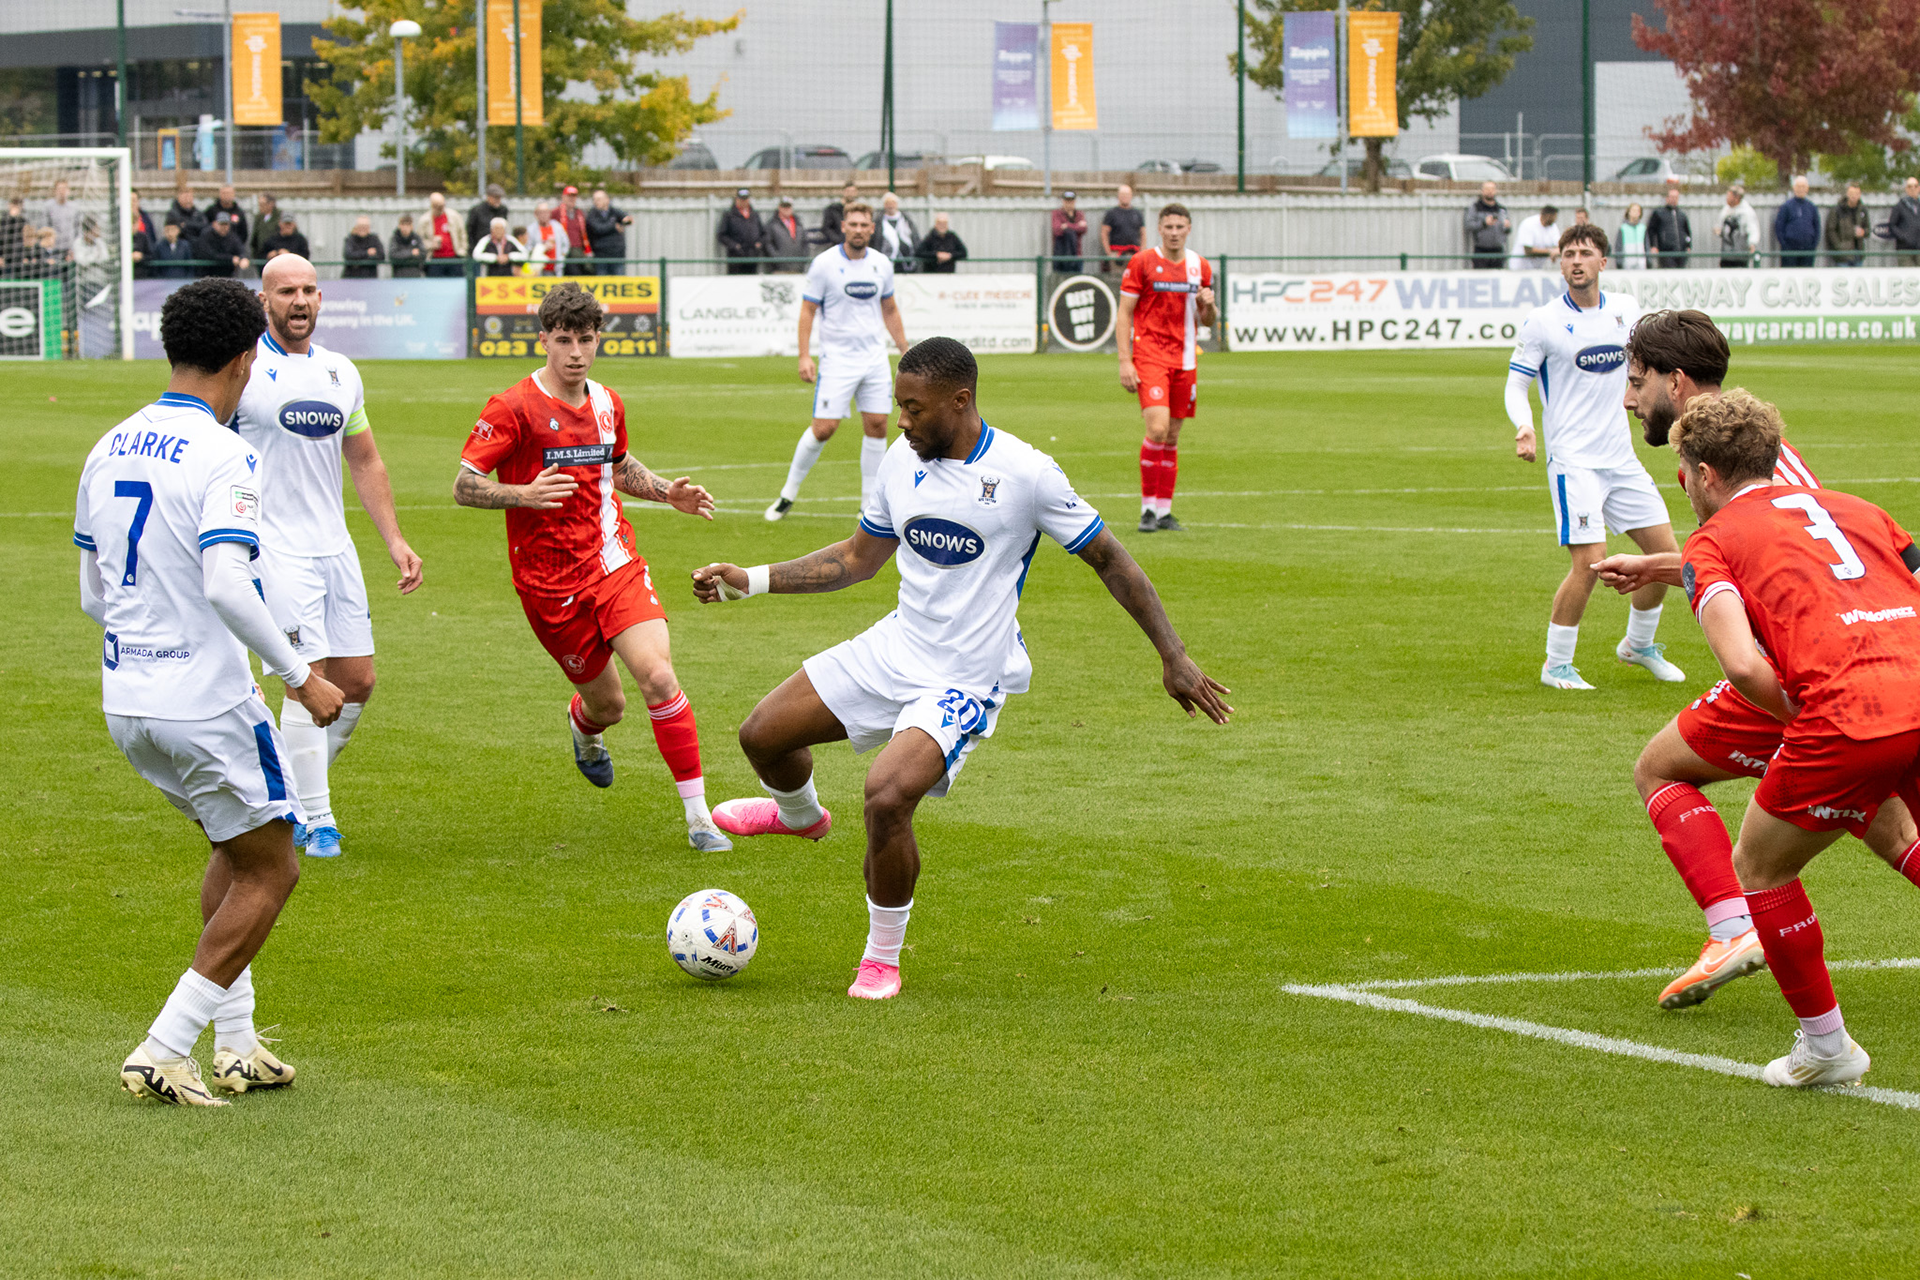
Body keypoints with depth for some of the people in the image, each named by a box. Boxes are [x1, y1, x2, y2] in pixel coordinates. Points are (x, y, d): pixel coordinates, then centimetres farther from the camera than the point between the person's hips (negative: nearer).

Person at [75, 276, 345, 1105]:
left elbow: (92, 595, 14)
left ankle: (234, 1045, 22)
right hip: (205, 704, -8)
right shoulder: (220, 456, -15)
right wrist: (299, 677, -18)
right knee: (269, 873, 6)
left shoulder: (109, 451, 9)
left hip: (127, 705, 8)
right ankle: (162, 1052, -1)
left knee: (235, 845, 25)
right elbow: (227, 585, -27)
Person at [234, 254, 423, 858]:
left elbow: (365, 461, 22)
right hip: (273, 549, -6)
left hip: (335, 547, 6)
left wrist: (394, 538, 15)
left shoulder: (341, 373, 12)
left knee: (356, 682, 5)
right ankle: (315, 819, -4)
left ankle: (295, 792, 24)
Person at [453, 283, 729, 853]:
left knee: (658, 677, -15)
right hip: (551, 584, -3)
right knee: (607, 704, 7)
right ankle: (583, 726, 48)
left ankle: (698, 816, -10)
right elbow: (464, 486, -13)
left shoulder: (606, 404, 8)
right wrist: (524, 495, -30)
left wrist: (667, 491, 12)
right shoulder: (514, 408, -11)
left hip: (615, 564, 4)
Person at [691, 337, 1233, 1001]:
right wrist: (749, 580, 9)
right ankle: (799, 814, 41)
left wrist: (1174, 658, -7)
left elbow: (1108, 559, -7)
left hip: (965, 681, -6)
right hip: (895, 647, 6)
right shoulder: (903, 460, 1)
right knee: (764, 734, 3)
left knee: (887, 795, -27)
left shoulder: (1025, 473, -17)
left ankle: (883, 958, -4)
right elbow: (857, 559, 15)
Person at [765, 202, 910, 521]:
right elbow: (807, 310, -5)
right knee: (823, 427, -10)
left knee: (877, 426, 0)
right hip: (837, 359, -4)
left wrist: (905, 352, 16)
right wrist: (804, 356, -12)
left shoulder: (882, 264, 5)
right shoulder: (824, 264, -8)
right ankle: (789, 493, 7)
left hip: (875, 359, 4)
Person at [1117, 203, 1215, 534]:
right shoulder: (1142, 262, -3)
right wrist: (1125, 361, -11)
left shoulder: (1200, 267, 10)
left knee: (1172, 437, 7)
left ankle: (1164, 512, 14)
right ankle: (1147, 509, -9)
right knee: (1157, 429, -18)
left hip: (1184, 358, 5)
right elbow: (1124, 314, -3)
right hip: (1150, 355, -5)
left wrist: (1209, 305, -7)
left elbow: (1207, 320, 18)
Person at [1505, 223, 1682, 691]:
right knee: (1590, 563, -17)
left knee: (1666, 551, 6)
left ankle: (1639, 644, 30)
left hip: (1621, 455, 6)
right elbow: (1515, 385, -3)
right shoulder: (1542, 322, -7)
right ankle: (1556, 665, -1)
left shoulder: (1625, 310, 6)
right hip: (1573, 459, -6)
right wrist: (1524, 428, -22)